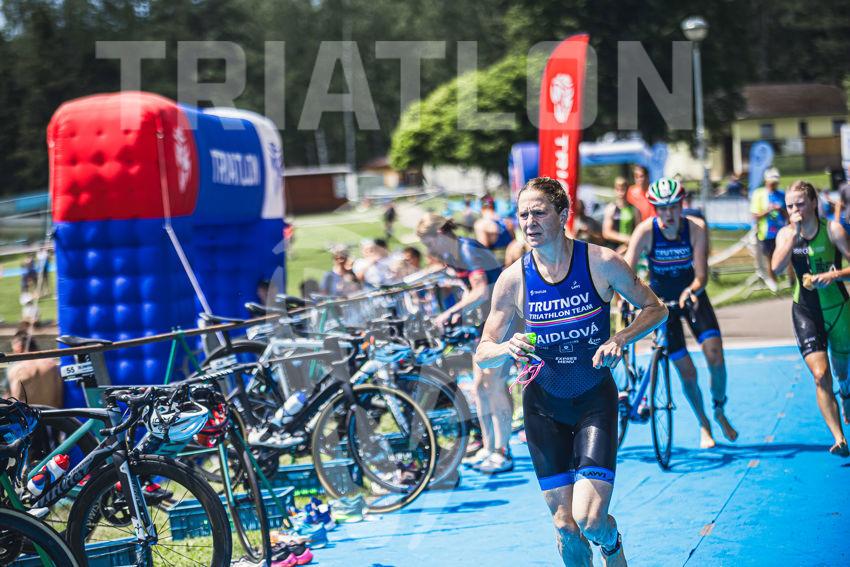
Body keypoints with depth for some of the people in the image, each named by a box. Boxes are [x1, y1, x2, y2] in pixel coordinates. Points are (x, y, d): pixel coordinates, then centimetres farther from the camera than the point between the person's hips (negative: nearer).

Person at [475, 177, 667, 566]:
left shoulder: (601, 263, -13)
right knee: (565, 526, 2)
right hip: (544, 404, 2)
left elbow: (655, 309, 0)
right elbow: (483, 354, -3)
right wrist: (509, 348, -26)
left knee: (590, 521, -13)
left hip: (596, 399, -1)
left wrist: (620, 339, -19)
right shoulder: (512, 280, -9)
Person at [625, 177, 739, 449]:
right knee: (686, 370, -2)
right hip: (662, 301, -1)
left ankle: (719, 411, 11)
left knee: (715, 355, -16)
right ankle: (703, 424, 21)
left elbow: (701, 274, -26)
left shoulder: (696, 228, -21)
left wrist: (692, 291, -47)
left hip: (692, 295, 1)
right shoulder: (645, 231, -24)